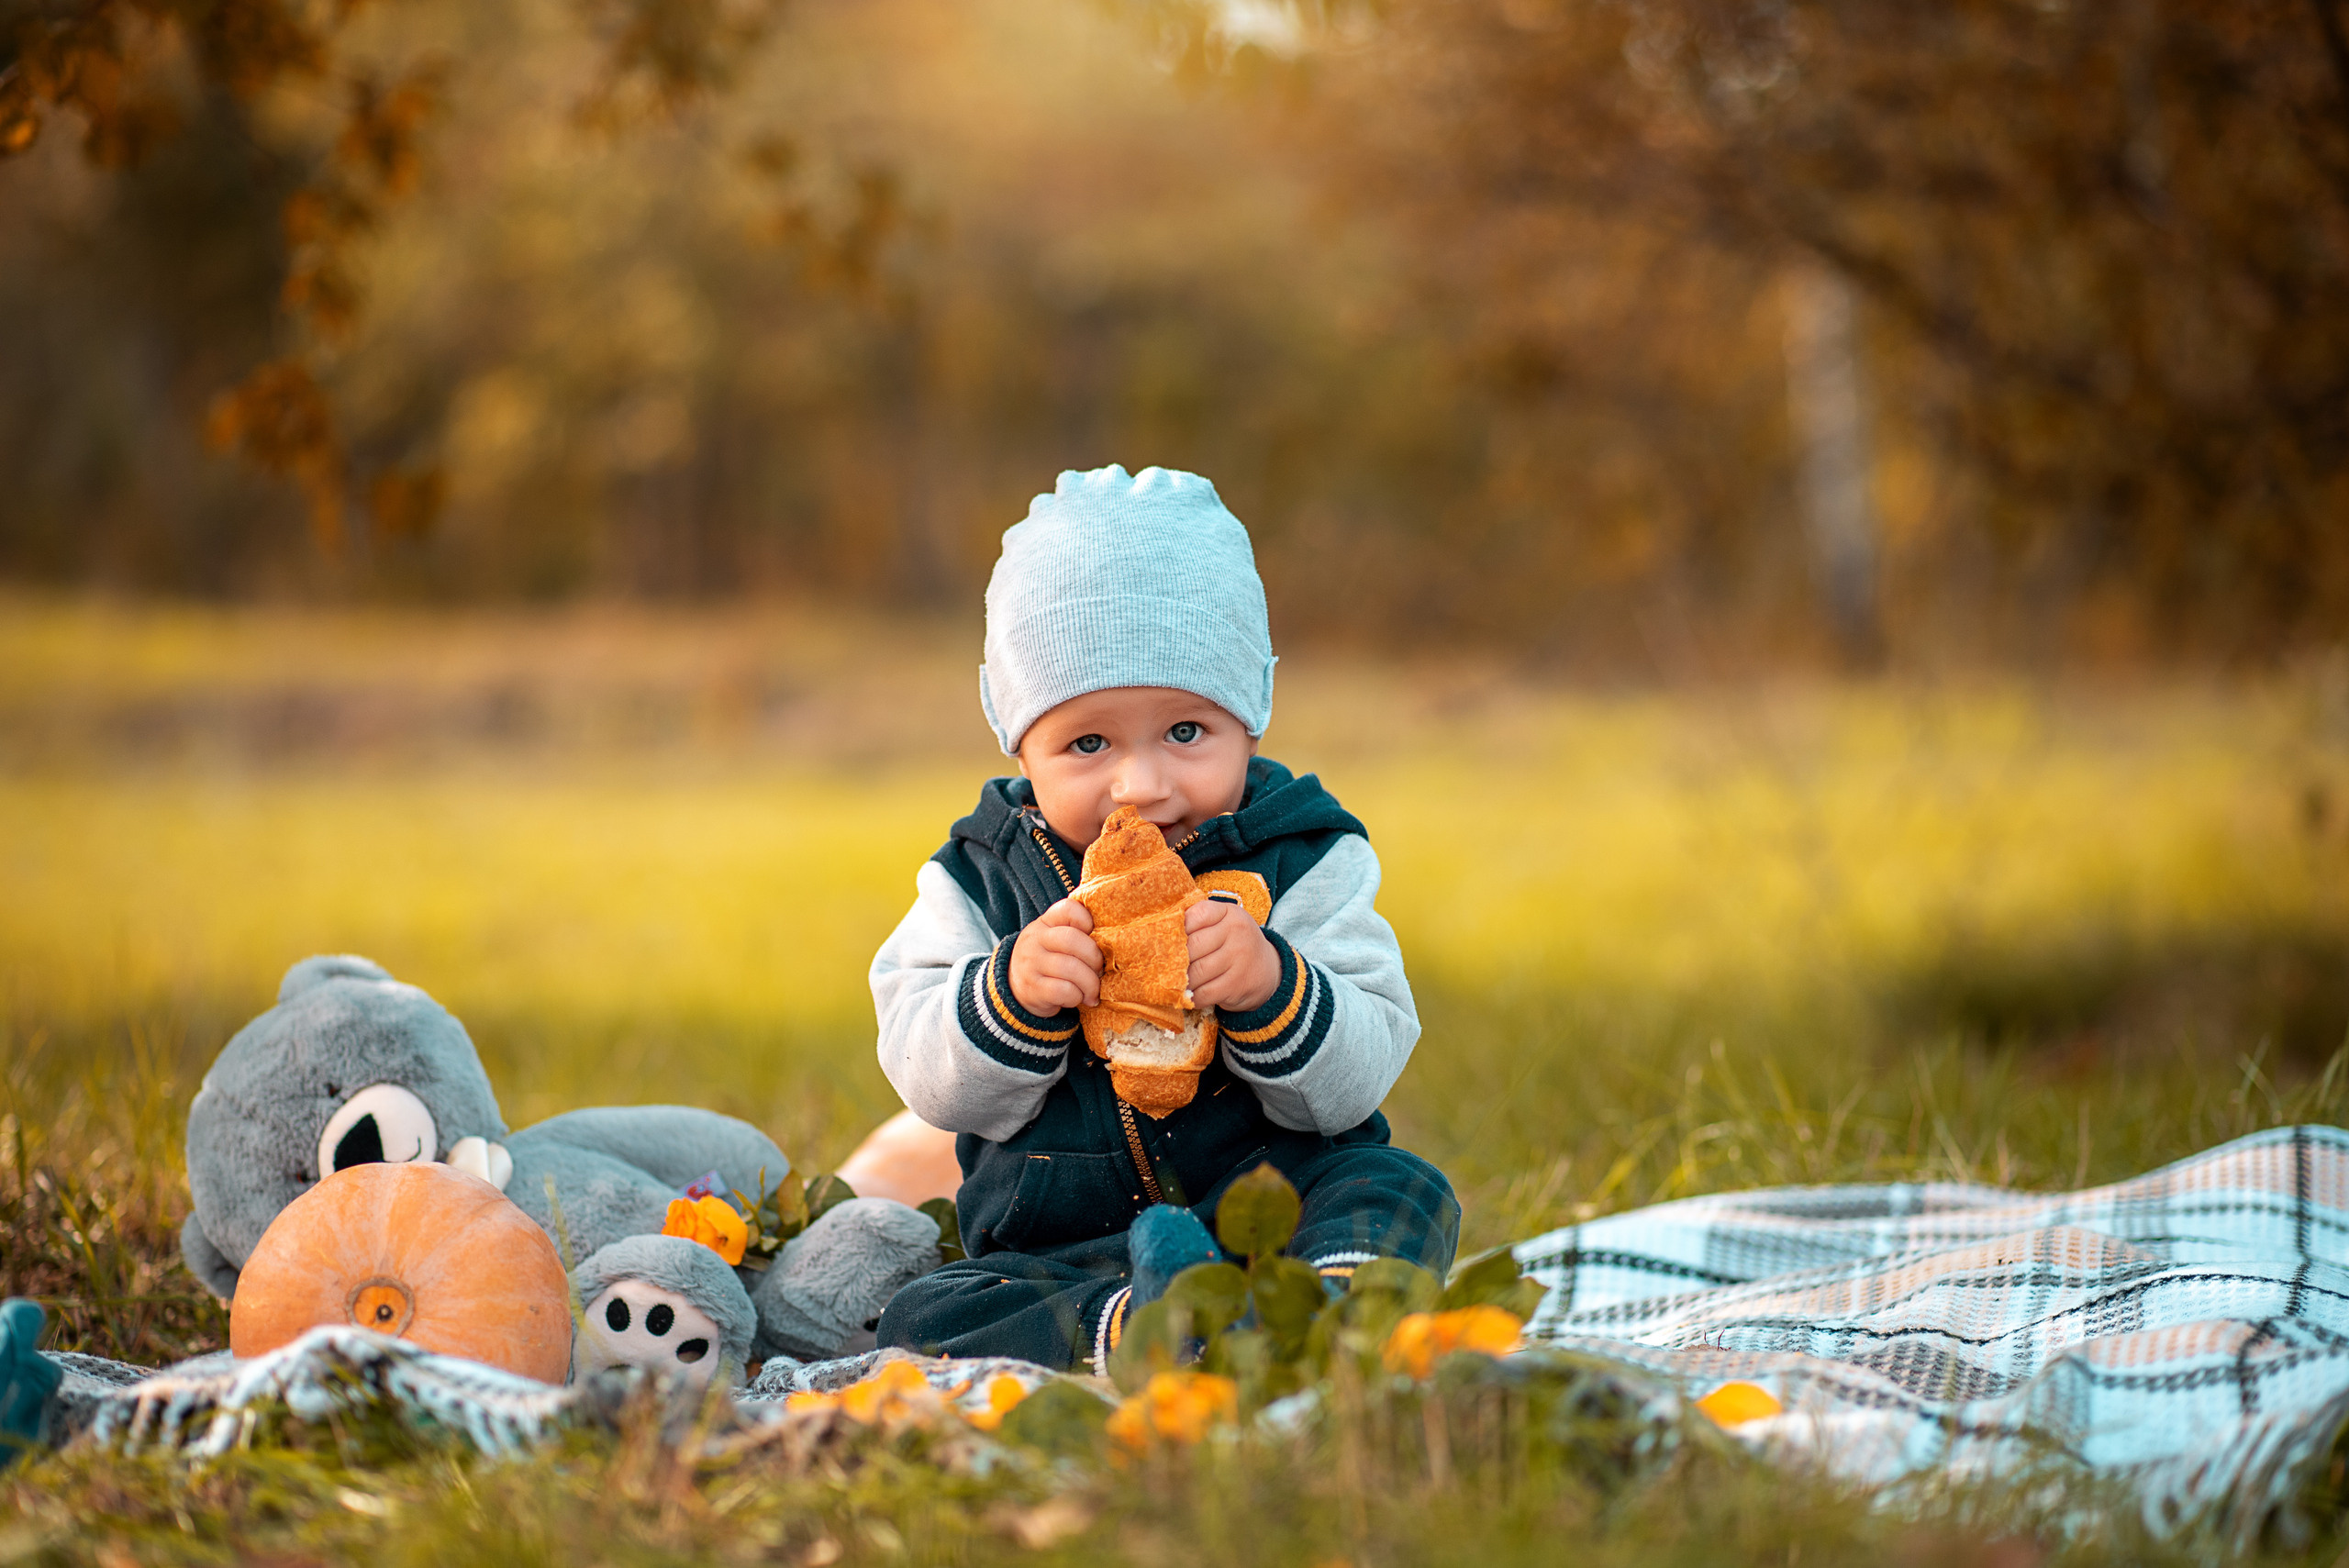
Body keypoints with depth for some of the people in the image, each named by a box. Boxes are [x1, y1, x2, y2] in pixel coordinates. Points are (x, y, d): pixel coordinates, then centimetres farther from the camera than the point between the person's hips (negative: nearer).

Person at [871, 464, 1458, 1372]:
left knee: (1402, 1192, -27)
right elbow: (935, 1087, -2)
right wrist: (1014, 993, -22)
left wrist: (1271, 987, -27)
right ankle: (1129, 1324, -47)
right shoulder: (983, 877, 5)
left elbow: (1356, 1081, -7)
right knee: (922, 1319, -25)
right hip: (1053, 1251, 1)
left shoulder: (1302, 859, 0)